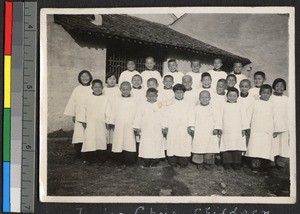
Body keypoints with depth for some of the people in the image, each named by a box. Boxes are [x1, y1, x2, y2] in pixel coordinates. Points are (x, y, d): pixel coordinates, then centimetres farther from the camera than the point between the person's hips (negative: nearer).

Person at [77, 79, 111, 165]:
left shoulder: (105, 99, 1)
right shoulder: (88, 97, 3)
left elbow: (108, 111, 1)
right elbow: (82, 109, 5)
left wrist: (107, 121, -4)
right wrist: (83, 121, 1)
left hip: (101, 124, 0)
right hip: (89, 124, 0)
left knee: (101, 140, 3)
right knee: (89, 141, -2)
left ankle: (101, 159, 12)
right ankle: (89, 159, 6)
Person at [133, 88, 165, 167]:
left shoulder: (160, 106, 5)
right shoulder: (142, 106, 4)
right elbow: (138, 117, 5)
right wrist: (137, 128, 1)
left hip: (157, 132, 1)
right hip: (146, 132, -1)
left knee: (157, 148, 1)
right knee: (146, 148, -4)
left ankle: (154, 163, 12)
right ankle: (146, 163, 5)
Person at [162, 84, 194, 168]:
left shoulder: (188, 105, 12)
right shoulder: (170, 105, 13)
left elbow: (191, 116, 3)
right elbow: (165, 116, 9)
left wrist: (190, 126, -9)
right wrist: (164, 127, 0)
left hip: (184, 131, -1)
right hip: (172, 131, 1)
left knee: (184, 148, -7)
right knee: (172, 148, -4)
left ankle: (183, 164, 1)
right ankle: (173, 164, 4)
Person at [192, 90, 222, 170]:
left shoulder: (214, 109, 3)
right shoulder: (196, 109, 9)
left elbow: (218, 120, -1)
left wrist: (216, 129, -11)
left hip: (210, 134, -1)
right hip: (198, 134, 2)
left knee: (209, 151, -4)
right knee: (198, 150, 0)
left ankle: (208, 164, 15)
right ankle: (199, 164, 18)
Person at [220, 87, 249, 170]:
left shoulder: (239, 106, 5)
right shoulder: (224, 106, 5)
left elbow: (243, 117, 6)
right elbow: (221, 117, 7)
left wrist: (244, 129, 2)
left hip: (237, 131, 0)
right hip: (226, 131, 0)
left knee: (237, 149, 1)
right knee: (226, 148, 1)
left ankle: (236, 164, 11)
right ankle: (227, 164, 11)